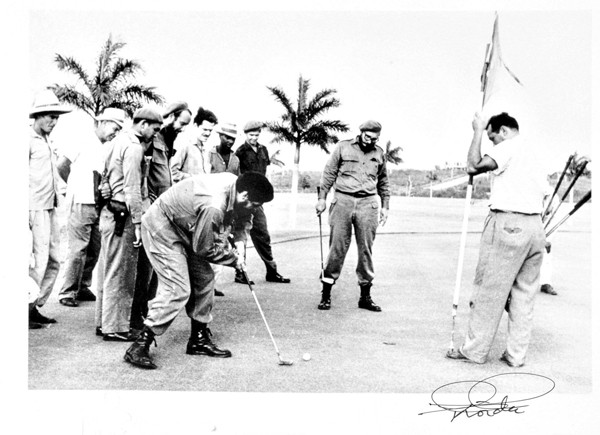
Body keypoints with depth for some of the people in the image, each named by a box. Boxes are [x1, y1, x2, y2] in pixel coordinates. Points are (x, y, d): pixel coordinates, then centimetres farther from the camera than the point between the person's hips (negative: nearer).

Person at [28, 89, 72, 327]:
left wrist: (55, 202, 14)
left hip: (50, 209, 9)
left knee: (53, 262, 11)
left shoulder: (48, 141, 16)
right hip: (35, 210, -9)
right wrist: (26, 212, -18)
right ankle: (25, 309, 7)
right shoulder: (29, 140, -9)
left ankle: (36, 306, 20)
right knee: (38, 262, -6)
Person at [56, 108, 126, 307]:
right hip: (82, 204, -6)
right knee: (78, 250, -5)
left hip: (99, 206, 6)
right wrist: (75, 186, 7)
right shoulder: (83, 143, -6)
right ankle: (67, 292, 4)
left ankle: (83, 287, 22)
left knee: (94, 251, 9)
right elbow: (61, 165, -3)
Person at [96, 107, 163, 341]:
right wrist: (138, 223, -18)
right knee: (120, 272, -2)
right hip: (122, 214, -10)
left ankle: (105, 321, 27)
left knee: (109, 268, 16)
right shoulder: (133, 147, -14)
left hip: (110, 211, 10)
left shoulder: (120, 140, 17)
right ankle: (114, 327, 7)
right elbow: (132, 189, -19)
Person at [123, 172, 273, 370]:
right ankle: (139, 347, -6)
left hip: (184, 229, 10)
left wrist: (239, 238, 1)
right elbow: (205, 249, -21)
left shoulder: (234, 182, -11)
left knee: (204, 279, 8)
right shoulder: (213, 207, -36)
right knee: (177, 290, -16)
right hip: (161, 229, -10)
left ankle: (199, 339, 20)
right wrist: (233, 259, -8)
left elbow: (236, 215, 13)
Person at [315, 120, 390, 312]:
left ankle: (365, 296, 12)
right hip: (343, 200, -2)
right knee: (337, 248, -4)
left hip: (368, 203, 2)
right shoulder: (343, 147, 5)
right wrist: (322, 198, 0)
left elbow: (383, 182, 21)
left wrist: (385, 206, 16)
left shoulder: (379, 154, 13)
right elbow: (329, 173, 6)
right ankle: (326, 294, 5)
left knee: (366, 249, 3)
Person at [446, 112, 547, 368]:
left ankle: (474, 351, 5)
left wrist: (478, 132, -4)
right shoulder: (533, 154, 22)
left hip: (508, 223, -8)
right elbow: (542, 192, 20)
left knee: (489, 292, -2)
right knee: (525, 294, 10)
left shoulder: (508, 147, -3)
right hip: (535, 227, 8)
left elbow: (473, 166, -15)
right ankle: (516, 355, 14)